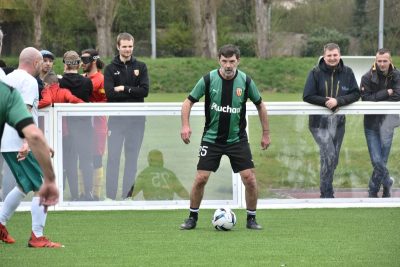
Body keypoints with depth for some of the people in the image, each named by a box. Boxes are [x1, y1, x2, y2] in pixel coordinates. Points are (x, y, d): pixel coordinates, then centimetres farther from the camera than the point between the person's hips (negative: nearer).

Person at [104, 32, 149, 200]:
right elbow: (109, 93, -11)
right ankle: (110, 194, 0)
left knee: (132, 157, 5)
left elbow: (145, 90, -5)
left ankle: (128, 194, 11)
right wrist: (132, 92, -12)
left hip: (136, 118, 1)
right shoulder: (111, 69, 4)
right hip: (116, 118, -1)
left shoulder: (140, 67, 7)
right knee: (113, 157, -3)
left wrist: (124, 89, -10)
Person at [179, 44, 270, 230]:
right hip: (211, 137, -1)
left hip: (238, 138, 1)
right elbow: (189, 102, -1)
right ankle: (192, 218, 12)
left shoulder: (245, 81, -7)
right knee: (201, 178, -7)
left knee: (249, 178, -8)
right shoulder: (208, 80, -11)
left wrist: (266, 133, 8)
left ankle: (251, 219, 9)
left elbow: (260, 105, 7)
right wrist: (185, 125, -16)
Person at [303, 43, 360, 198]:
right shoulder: (316, 73, -7)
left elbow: (356, 94, -3)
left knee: (333, 160, 11)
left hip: (338, 121, 4)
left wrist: (338, 101, -18)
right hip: (319, 121, -4)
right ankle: (327, 194, -8)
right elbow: (307, 96, -9)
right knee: (328, 155, -16)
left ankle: (326, 192, 26)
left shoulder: (347, 73, -1)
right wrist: (326, 102, -20)